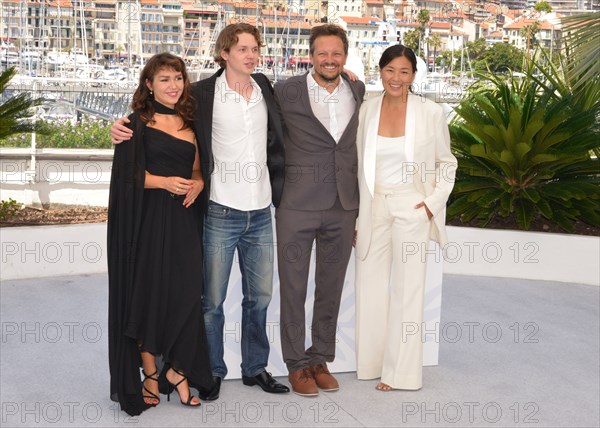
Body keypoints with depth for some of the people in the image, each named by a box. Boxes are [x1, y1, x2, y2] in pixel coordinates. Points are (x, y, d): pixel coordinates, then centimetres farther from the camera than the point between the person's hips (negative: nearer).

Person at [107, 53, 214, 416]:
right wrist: (164, 182, -18)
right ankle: (151, 374, 14)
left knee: (186, 292, -3)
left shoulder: (189, 123, 14)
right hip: (147, 218, -4)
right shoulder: (138, 123, 0)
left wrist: (197, 183, -3)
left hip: (184, 218, 4)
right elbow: (127, 173, -5)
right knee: (147, 292, 1)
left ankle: (177, 370, 11)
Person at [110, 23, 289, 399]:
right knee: (212, 299, 4)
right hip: (221, 212, -4)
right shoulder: (204, 94, -5)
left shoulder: (265, 88, 6)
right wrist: (126, 128, -11)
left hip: (261, 212, 4)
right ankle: (212, 372, 21)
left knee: (260, 296, 13)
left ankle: (256, 367, 28)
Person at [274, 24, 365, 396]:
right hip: (297, 207, -3)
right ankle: (297, 365, 17)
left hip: (343, 208, 4)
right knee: (294, 288, 4)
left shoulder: (359, 92, 8)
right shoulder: (287, 92, -5)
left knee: (331, 289, 12)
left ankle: (321, 360, 25)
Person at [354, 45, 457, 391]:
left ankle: (401, 372, 11)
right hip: (373, 207, 3)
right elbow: (358, 164, 7)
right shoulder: (366, 110, 1)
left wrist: (434, 201, -6)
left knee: (407, 288, 2)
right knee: (371, 286, 8)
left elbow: (446, 162, 6)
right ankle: (373, 362, 22)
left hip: (411, 208, -2)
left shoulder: (431, 112, -5)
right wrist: (354, 216, 6)